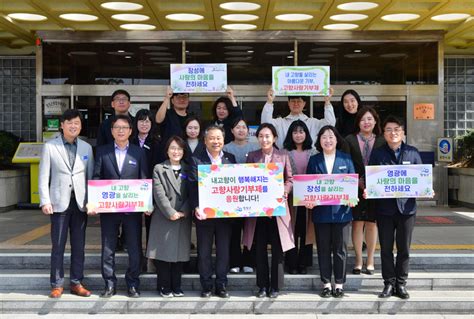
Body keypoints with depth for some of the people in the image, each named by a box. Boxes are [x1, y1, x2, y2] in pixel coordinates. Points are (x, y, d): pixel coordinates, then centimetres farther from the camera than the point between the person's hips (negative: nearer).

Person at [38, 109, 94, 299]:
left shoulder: (86, 148, 10)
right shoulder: (50, 146, 2)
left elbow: (91, 176, 10)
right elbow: (43, 176, 0)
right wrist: (45, 201, -7)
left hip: (80, 203, 3)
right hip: (60, 203, -2)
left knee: (79, 246, 7)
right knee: (58, 246, 2)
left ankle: (76, 283, 17)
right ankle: (57, 285, 12)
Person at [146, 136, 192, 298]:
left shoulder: (188, 170, 13)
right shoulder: (159, 169, 5)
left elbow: (191, 193, 4)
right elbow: (159, 194, -5)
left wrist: (183, 212, -9)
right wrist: (170, 213, -13)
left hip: (183, 219, 2)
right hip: (163, 218, -2)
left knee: (180, 252, 4)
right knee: (164, 253, -1)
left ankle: (176, 286, 14)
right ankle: (165, 287, 10)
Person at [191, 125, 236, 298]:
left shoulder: (230, 159, 8)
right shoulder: (197, 160, -1)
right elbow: (194, 186, -8)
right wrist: (196, 207, -21)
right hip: (204, 213, -2)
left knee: (224, 250, 8)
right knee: (204, 251, 6)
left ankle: (221, 285, 19)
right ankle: (206, 286, 18)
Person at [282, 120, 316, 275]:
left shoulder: (313, 153, 5)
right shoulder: (286, 153, 2)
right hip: (291, 196, -1)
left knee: (306, 230, 6)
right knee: (292, 231, 3)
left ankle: (303, 263, 15)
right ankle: (292, 263, 11)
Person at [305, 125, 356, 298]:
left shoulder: (346, 159, 5)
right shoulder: (314, 160, 6)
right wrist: (308, 200, -12)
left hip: (341, 211, -1)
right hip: (320, 211, 1)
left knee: (340, 249, 5)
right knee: (323, 249, 7)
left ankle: (339, 284, 16)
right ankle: (326, 283, 17)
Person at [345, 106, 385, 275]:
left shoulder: (382, 141, 6)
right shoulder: (350, 140, 3)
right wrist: (357, 181, -12)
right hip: (356, 188, -1)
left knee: (372, 223, 5)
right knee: (357, 222, 0)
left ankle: (370, 261, 16)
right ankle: (358, 261, 11)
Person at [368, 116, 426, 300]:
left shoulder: (412, 153, 4)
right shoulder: (377, 154, 4)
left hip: (406, 206, 0)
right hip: (384, 207, 0)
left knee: (404, 248, 7)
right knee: (386, 248, 6)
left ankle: (401, 284, 19)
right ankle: (389, 283, 18)